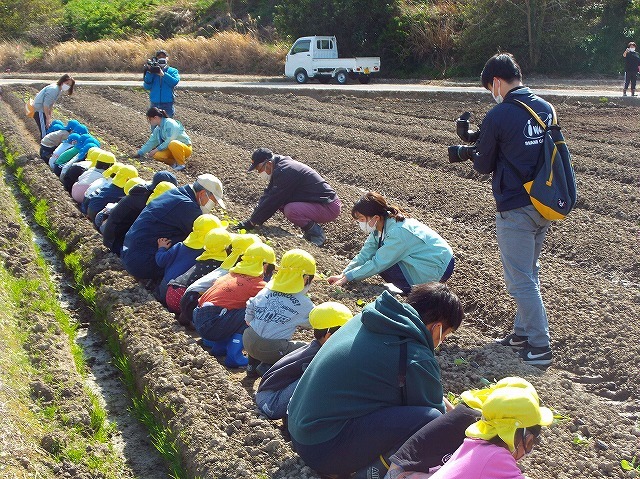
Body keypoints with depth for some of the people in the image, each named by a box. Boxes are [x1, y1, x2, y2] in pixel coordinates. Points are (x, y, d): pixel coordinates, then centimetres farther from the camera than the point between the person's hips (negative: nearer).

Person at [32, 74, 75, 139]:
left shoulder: (60, 90, 4)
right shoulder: (53, 89, -25)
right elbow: (46, 104, -25)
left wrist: (50, 116, 8)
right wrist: (48, 118, -19)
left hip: (43, 110, 10)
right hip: (39, 111, -10)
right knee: (44, 132, -8)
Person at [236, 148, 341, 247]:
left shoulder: (284, 172, -21)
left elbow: (272, 201, -20)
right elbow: (267, 195, 11)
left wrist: (252, 222, -12)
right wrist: (253, 218, 2)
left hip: (329, 208, -10)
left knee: (290, 210, -31)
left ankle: (317, 235, -7)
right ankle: (308, 231, 10)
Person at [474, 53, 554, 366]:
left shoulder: (498, 116, -16)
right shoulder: (545, 108, 5)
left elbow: (484, 166, -7)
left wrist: (476, 154, 16)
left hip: (515, 208, -8)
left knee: (521, 279, 1)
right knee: (529, 271, 20)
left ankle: (539, 345, 3)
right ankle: (524, 332, 30)